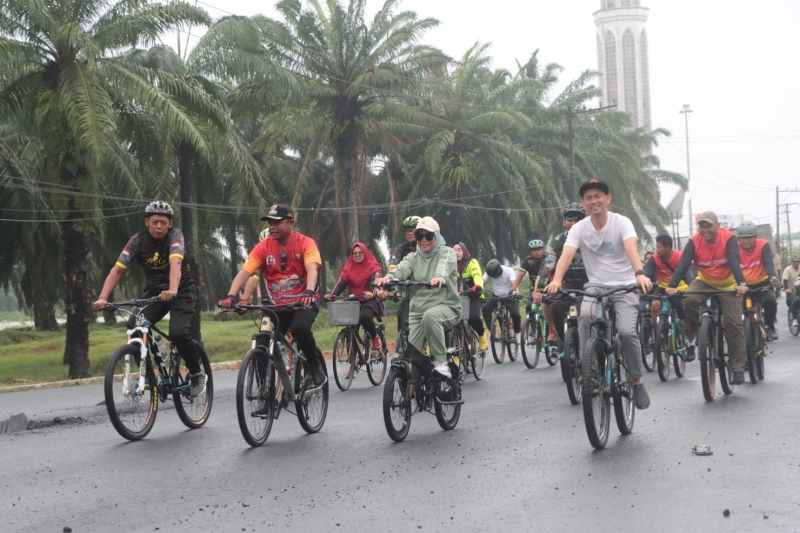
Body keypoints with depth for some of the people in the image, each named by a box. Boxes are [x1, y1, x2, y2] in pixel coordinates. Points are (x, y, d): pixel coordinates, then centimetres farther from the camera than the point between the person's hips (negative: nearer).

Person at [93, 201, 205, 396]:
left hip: (182, 290, -3)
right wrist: (102, 298, -33)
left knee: (179, 334, -24)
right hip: (154, 290, 3)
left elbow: (175, 263, -38)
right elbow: (117, 270, -19)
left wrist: (172, 290, -56)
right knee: (134, 328, -20)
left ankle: (196, 374, 2)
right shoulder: (137, 241, -12)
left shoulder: (175, 236, -20)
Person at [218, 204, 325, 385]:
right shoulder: (263, 247, -2)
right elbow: (244, 272, -11)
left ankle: (317, 364, -8)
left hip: (304, 302, -3)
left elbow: (312, 269, -23)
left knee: (299, 328, -33)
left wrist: (309, 292, -43)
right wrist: (231, 296, -28)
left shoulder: (305, 243, -8)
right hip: (277, 306, 3)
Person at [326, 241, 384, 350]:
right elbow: (341, 282, -1)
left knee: (364, 316, -32)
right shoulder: (348, 267, 8)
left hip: (370, 300, -3)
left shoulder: (372, 266, 0)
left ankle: (375, 337, -5)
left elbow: (375, 280, -16)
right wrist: (332, 294, -21)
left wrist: (372, 293, -37)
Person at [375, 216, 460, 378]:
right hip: (417, 309, 4)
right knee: (409, 351, -12)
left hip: (446, 305, -4)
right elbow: (402, 269, -9)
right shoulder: (413, 257, 14)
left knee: (430, 316, -38)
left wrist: (440, 278, -46)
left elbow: (445, 267, -21)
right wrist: (388, 277, -33)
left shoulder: (446, 253, 4)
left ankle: (441, 361, -26)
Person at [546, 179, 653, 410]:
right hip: (596, 286, 2)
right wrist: (556, 280, -37)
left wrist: (639, 274, -45)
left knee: (626, 331, -22)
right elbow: (567, 254, -17)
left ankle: (637, 382, 0)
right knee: (585, 316, -31)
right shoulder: (579, 229, -1)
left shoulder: (621, 222, -7)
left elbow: (631, 248, -25)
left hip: (625, 286, -2)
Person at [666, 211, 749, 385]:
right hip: (704, 282, 2)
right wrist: (672, 286, -37)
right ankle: (690, 339, -11)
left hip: (728, 284, -2)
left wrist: (741, 284, -48)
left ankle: (738, 367, 0)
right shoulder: (694, 242, -14)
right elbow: (683, 264, -23)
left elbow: (734, 262, -32)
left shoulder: (728, 238, -20)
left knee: (733, 323, -9)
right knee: (689, 300, -30)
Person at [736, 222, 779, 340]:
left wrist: (773, 277, -43)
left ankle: (770, 327, -4)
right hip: (744, 285, 2)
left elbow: (769, 263, -24)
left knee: (770, 301, -27)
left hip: (762, 283, -2)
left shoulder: (763, 245, -12)